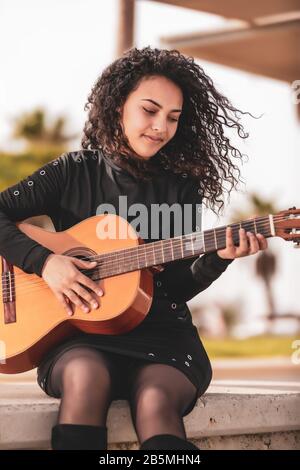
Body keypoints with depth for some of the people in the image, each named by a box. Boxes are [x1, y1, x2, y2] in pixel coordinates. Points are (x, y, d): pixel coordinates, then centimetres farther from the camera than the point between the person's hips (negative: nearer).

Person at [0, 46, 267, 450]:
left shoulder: (183, 187, 10)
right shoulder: (74, 171, 7)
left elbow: (179, 287, 7)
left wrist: (218, 259, -12)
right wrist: (44, 260, -11)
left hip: (161, 332, 1)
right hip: (80, 332, -1)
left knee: (155, 399, -34)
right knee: (87, 378, -36)